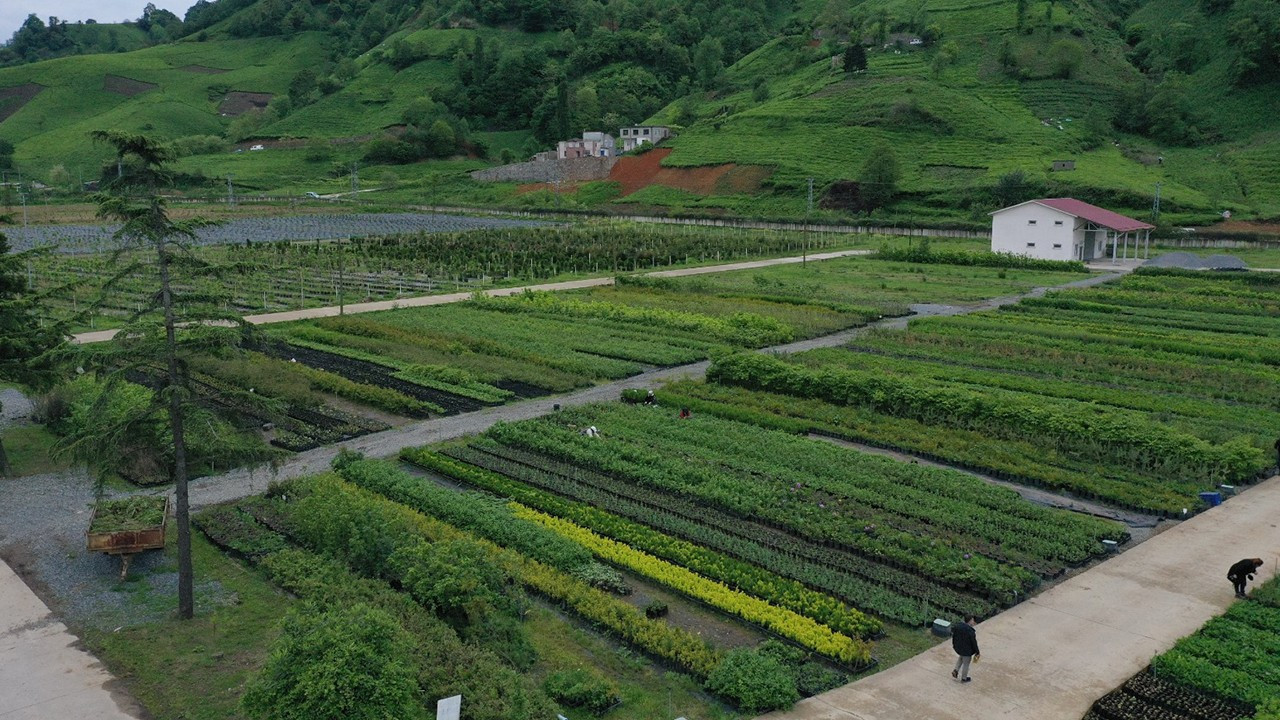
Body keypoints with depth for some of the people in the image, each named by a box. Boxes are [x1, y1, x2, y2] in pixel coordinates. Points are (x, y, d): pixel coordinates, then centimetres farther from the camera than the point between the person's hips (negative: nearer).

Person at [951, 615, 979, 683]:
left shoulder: (958, 626, -12)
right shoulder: (971, 631, -30)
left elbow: (953, 636, 3)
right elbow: (974, 643, -19)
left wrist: (953, 644, 20)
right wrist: (977, 652, -4)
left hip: (957, 647, 6)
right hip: (967, 650, -6)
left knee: (961, 657, 34)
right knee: (966, 663, 17)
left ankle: (956, 670, 26)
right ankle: (964, 678, 35)